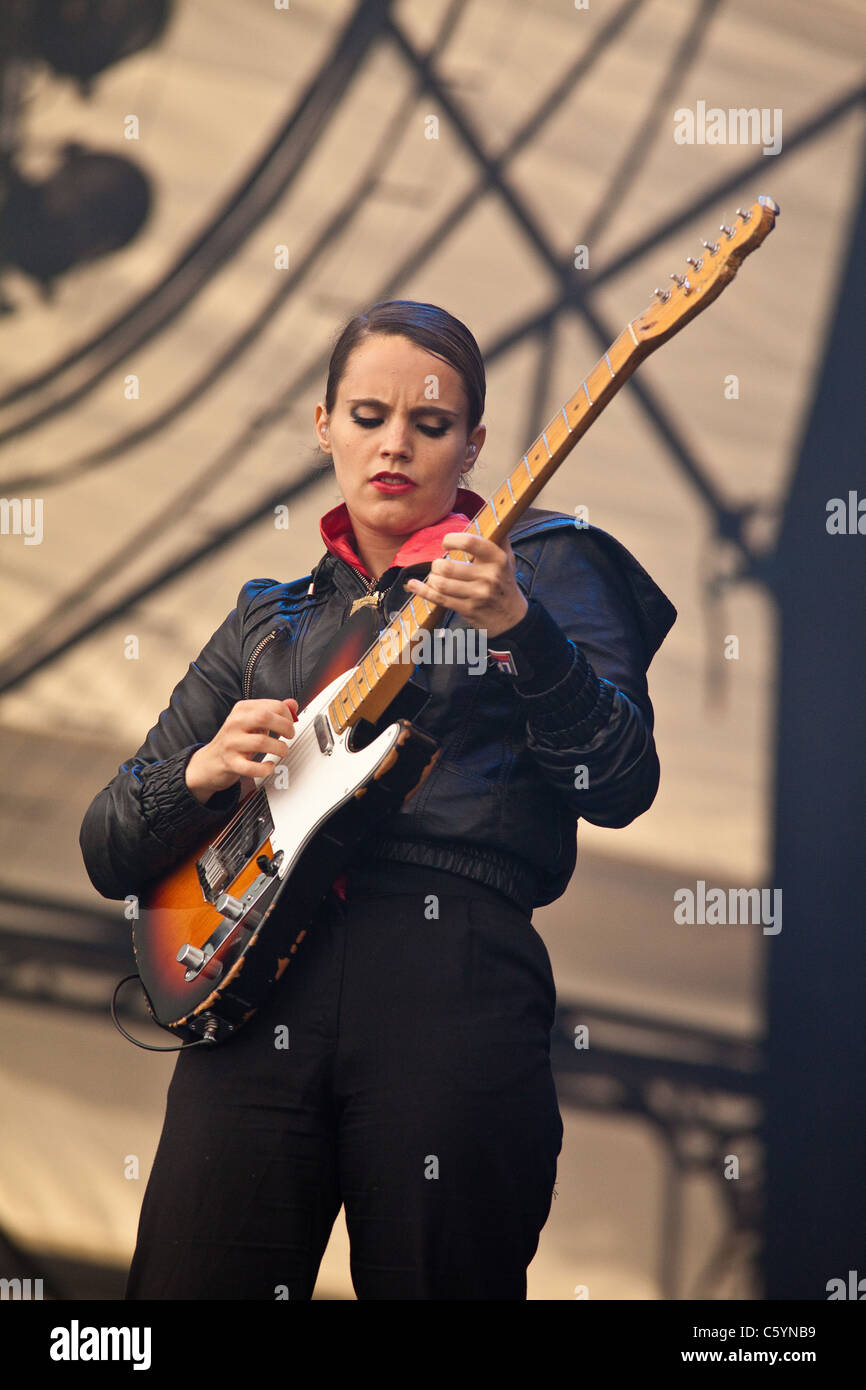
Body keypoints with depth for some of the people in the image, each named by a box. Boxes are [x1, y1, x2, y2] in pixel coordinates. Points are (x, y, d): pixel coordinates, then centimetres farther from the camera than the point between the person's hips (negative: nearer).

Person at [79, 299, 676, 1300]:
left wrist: (519, 628, -18)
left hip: (450, 986, -3)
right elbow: (109, 851, 18)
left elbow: (619, 789, -5)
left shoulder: (545, 564, 11)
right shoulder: (269, 619, 22)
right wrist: (203, 773, -3)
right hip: (252, 987, 3)